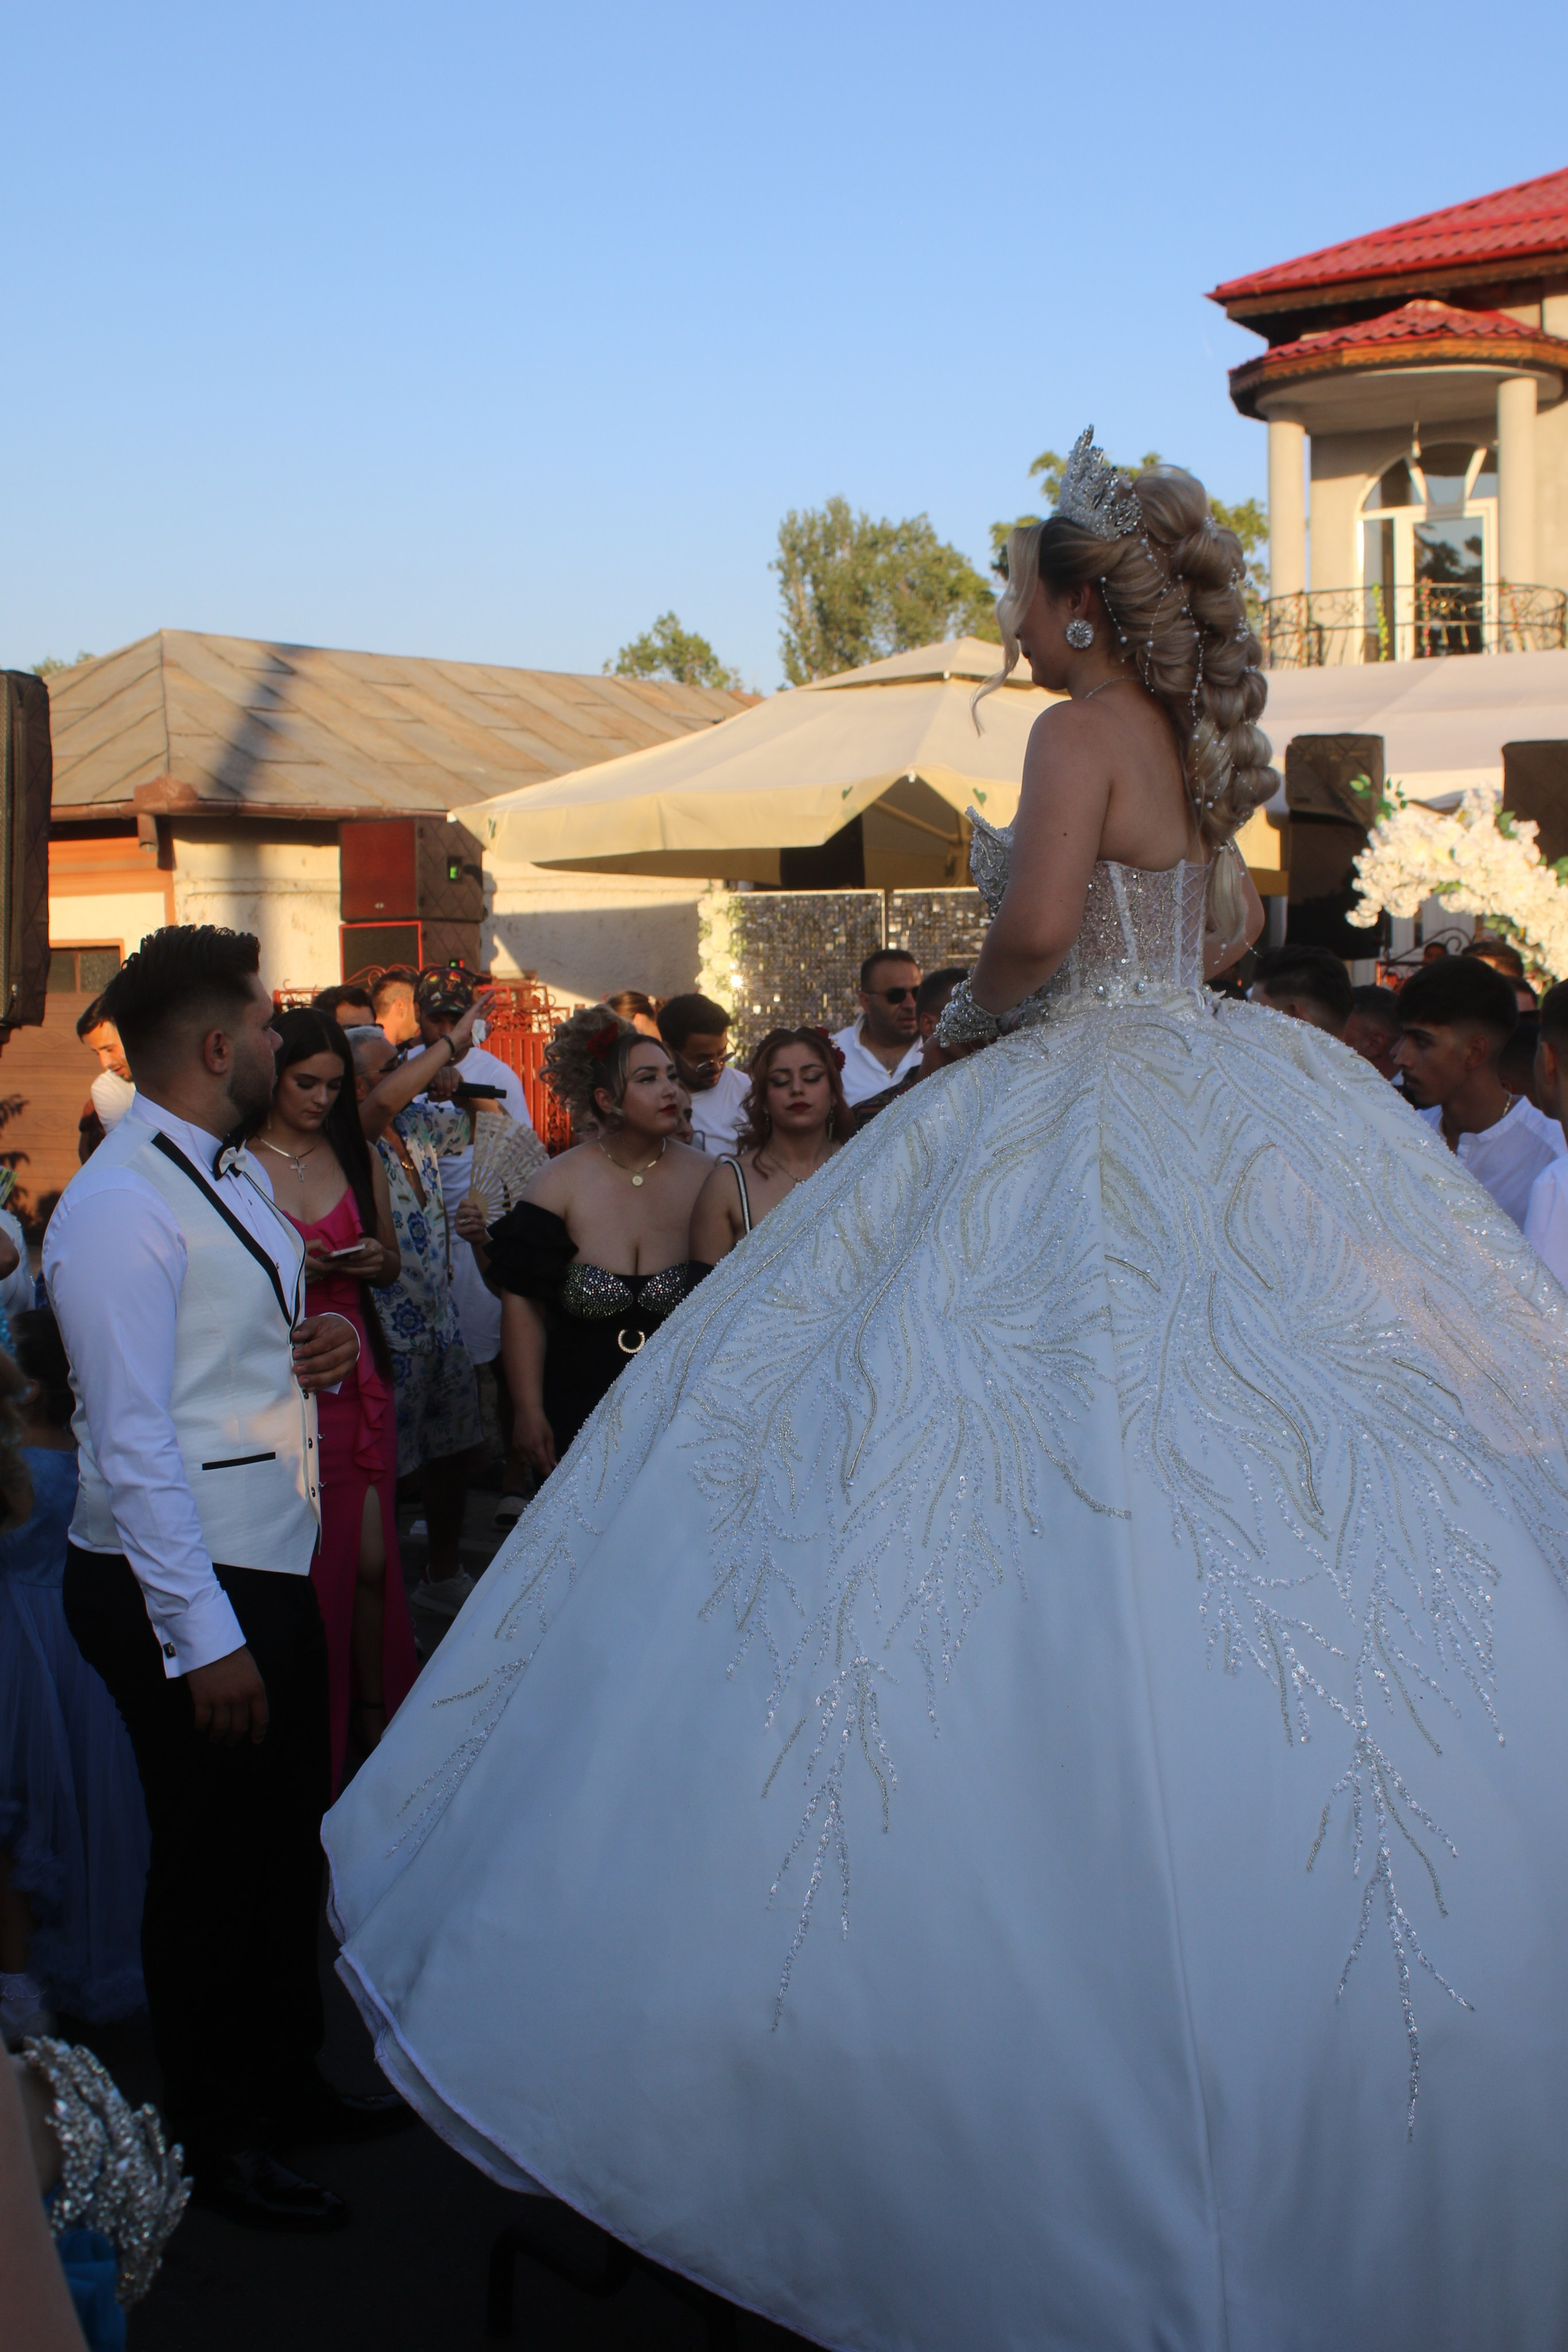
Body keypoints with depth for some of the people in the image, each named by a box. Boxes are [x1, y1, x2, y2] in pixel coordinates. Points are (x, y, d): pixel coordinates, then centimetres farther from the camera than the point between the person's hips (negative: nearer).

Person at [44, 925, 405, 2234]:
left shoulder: (235, 1174, 10)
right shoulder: (120, 1207, -20)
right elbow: (134, 1440, -22)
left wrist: (326, 1343, 1)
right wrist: (203, 1635, -23)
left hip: (274, 1565, 9)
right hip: (188, 1586, -9)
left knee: (290, 1841, 21)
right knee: (217, 1861, 6)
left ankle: (286, 2081, 40)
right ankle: (219, 2140, 26)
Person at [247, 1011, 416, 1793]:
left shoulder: (359, 1159, 10)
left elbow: (392, 1264, 21)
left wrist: (374, 1260, -1)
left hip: (355, 1376, 4)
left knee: (369, 1557, 4)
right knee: (296, 1560, -2)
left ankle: (375, 1713, 22)